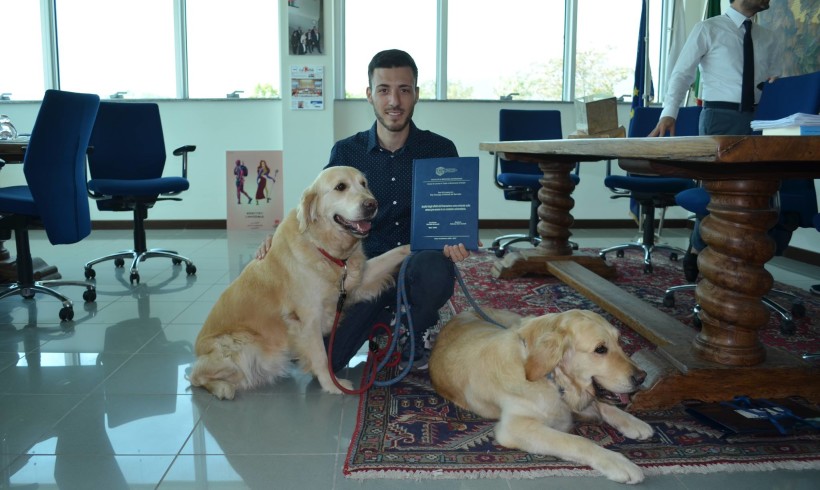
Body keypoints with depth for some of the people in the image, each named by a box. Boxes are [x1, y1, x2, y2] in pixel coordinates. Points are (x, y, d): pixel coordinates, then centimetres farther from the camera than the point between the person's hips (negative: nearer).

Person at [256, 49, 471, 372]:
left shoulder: (441, 150, 1)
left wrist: (456, 242, -22)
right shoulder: (346, 152, 3)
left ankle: (414, 335, -3)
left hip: (419, 263, 0)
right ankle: (384, 317, 14)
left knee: (434, 270, -39)